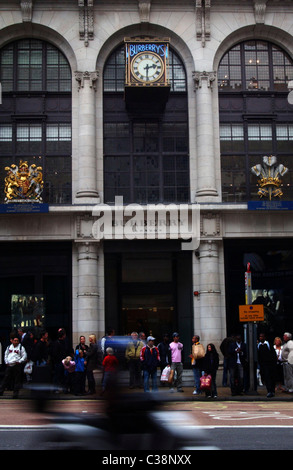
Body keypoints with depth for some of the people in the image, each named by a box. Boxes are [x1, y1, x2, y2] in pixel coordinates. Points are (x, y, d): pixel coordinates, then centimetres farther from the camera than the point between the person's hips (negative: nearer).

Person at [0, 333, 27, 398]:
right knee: (6, 378, 5)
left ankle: (15, 393, 4)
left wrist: (19, 361, -9)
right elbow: (5, 355, 24)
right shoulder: (9, 347, 14)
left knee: (17, 379, -1)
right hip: (9, 365, 3)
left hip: (17, 365, -3)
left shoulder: (21, 347, 1)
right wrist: (6, 362, 12)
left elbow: (24, 356, 0)